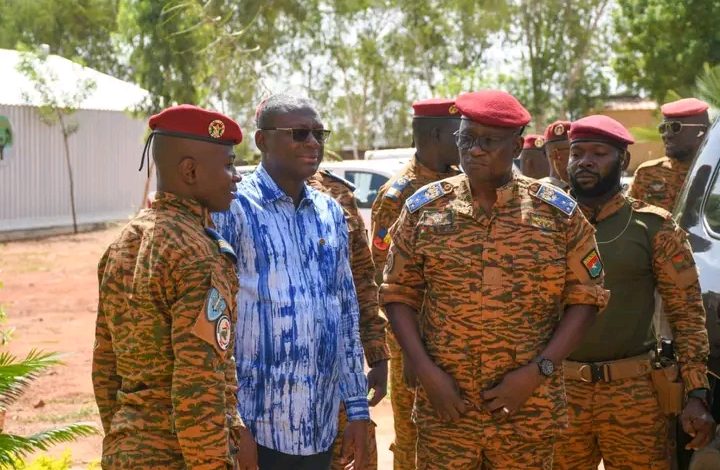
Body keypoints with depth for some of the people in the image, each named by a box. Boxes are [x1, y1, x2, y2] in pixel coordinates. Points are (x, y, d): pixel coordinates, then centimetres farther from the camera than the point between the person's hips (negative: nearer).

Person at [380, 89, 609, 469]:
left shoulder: (558, 213, 0)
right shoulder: (423, 209, 2)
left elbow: (585, 299, 1)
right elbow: (399, 295, 5)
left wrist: (536, 372, -9)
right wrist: (426, 372, -7)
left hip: (529, 412, 0)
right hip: (444, 408, 0)